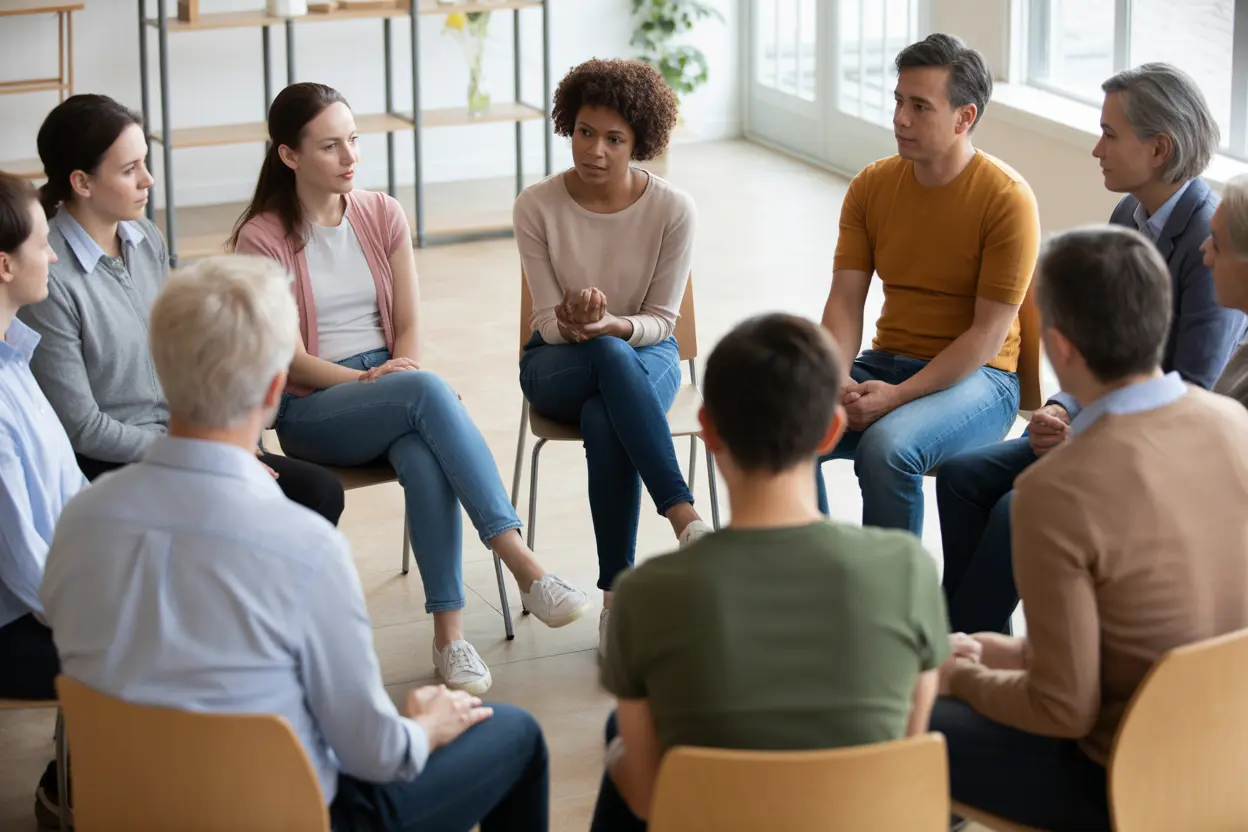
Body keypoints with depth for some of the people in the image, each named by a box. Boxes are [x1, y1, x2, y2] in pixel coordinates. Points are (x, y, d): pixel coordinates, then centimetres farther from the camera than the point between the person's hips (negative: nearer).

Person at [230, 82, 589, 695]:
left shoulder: (383, 215, 10)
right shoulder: (262, 239, -5)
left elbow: (409, 322, 7)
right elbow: (287, 360, -8)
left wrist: (402, 377, -13)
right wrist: (366, 381, -21)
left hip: (389, 384, 4)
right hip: (310, 412, -4)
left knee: (425, 458, -34)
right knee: (428, 391, -35)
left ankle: (449, 633, -36)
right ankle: (524, 570, -40)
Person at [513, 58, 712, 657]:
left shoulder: (672, 209, -11)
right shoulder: (537, 206, -10)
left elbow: (660, 321, -7)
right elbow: (548, 321, -7)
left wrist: (612, 325, -29)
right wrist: (572, 324, -31)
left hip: (645, 352, 0)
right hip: (556, 362, 0)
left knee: (605, 420, -37)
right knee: (609, 357, -38)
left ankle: (616, 593, -31)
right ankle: (685, 518, -45)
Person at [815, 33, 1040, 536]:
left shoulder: (1008, 199, -12)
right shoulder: (871, 186, 4)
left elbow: (989, 334, -14)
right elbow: (844, 302, 1)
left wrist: (898, 396, -22)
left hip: (975, 377, -5)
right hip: (887, 362, 5)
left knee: (887, 445, -34)